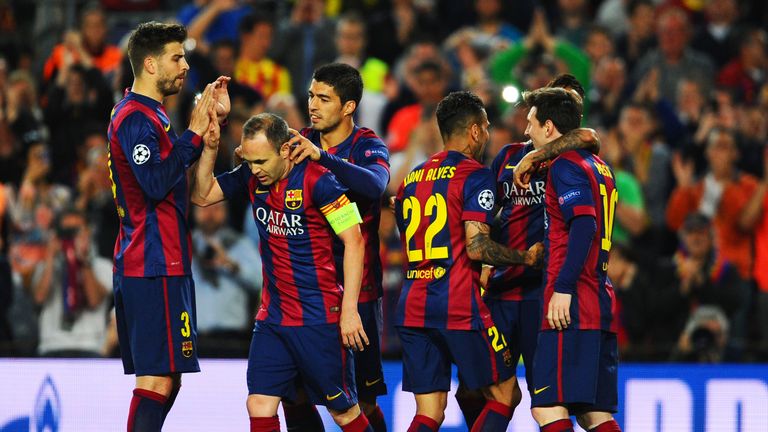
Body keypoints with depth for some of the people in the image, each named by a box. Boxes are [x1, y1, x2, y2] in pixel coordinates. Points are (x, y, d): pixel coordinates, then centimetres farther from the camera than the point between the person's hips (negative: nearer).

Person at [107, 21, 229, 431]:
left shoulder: (149, 114, 19)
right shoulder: (136, 118, -13)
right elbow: (157, 183, -24)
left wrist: (212, 119, 15)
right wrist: (194, 132, -18)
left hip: (161, 265, 11)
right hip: (154, 269, -11)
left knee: (166, 379, 12)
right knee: (157, 379, -13)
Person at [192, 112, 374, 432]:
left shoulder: (317, 181, -16)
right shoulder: (252, 177, 3)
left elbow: (354, 241, -15)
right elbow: (202, 195, 14)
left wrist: (349, 309, -18)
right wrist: (210, 147, -3)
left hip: (320, 320, -6)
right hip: (272, 318, 6)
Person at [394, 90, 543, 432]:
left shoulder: (412, 179, 17)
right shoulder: (475, 176, -6)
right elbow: (476, 247, -17)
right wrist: (527, 258, -3)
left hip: (412, 309, 7)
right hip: (460, 307, -7)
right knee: (504, 396, 7)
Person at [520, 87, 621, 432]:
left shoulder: (565, 166, -7)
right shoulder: (599, 167, 21)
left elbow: (583, 226, -20)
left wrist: (563, 287, -22)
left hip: (571, 308, -9)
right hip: (602, 304, 10)